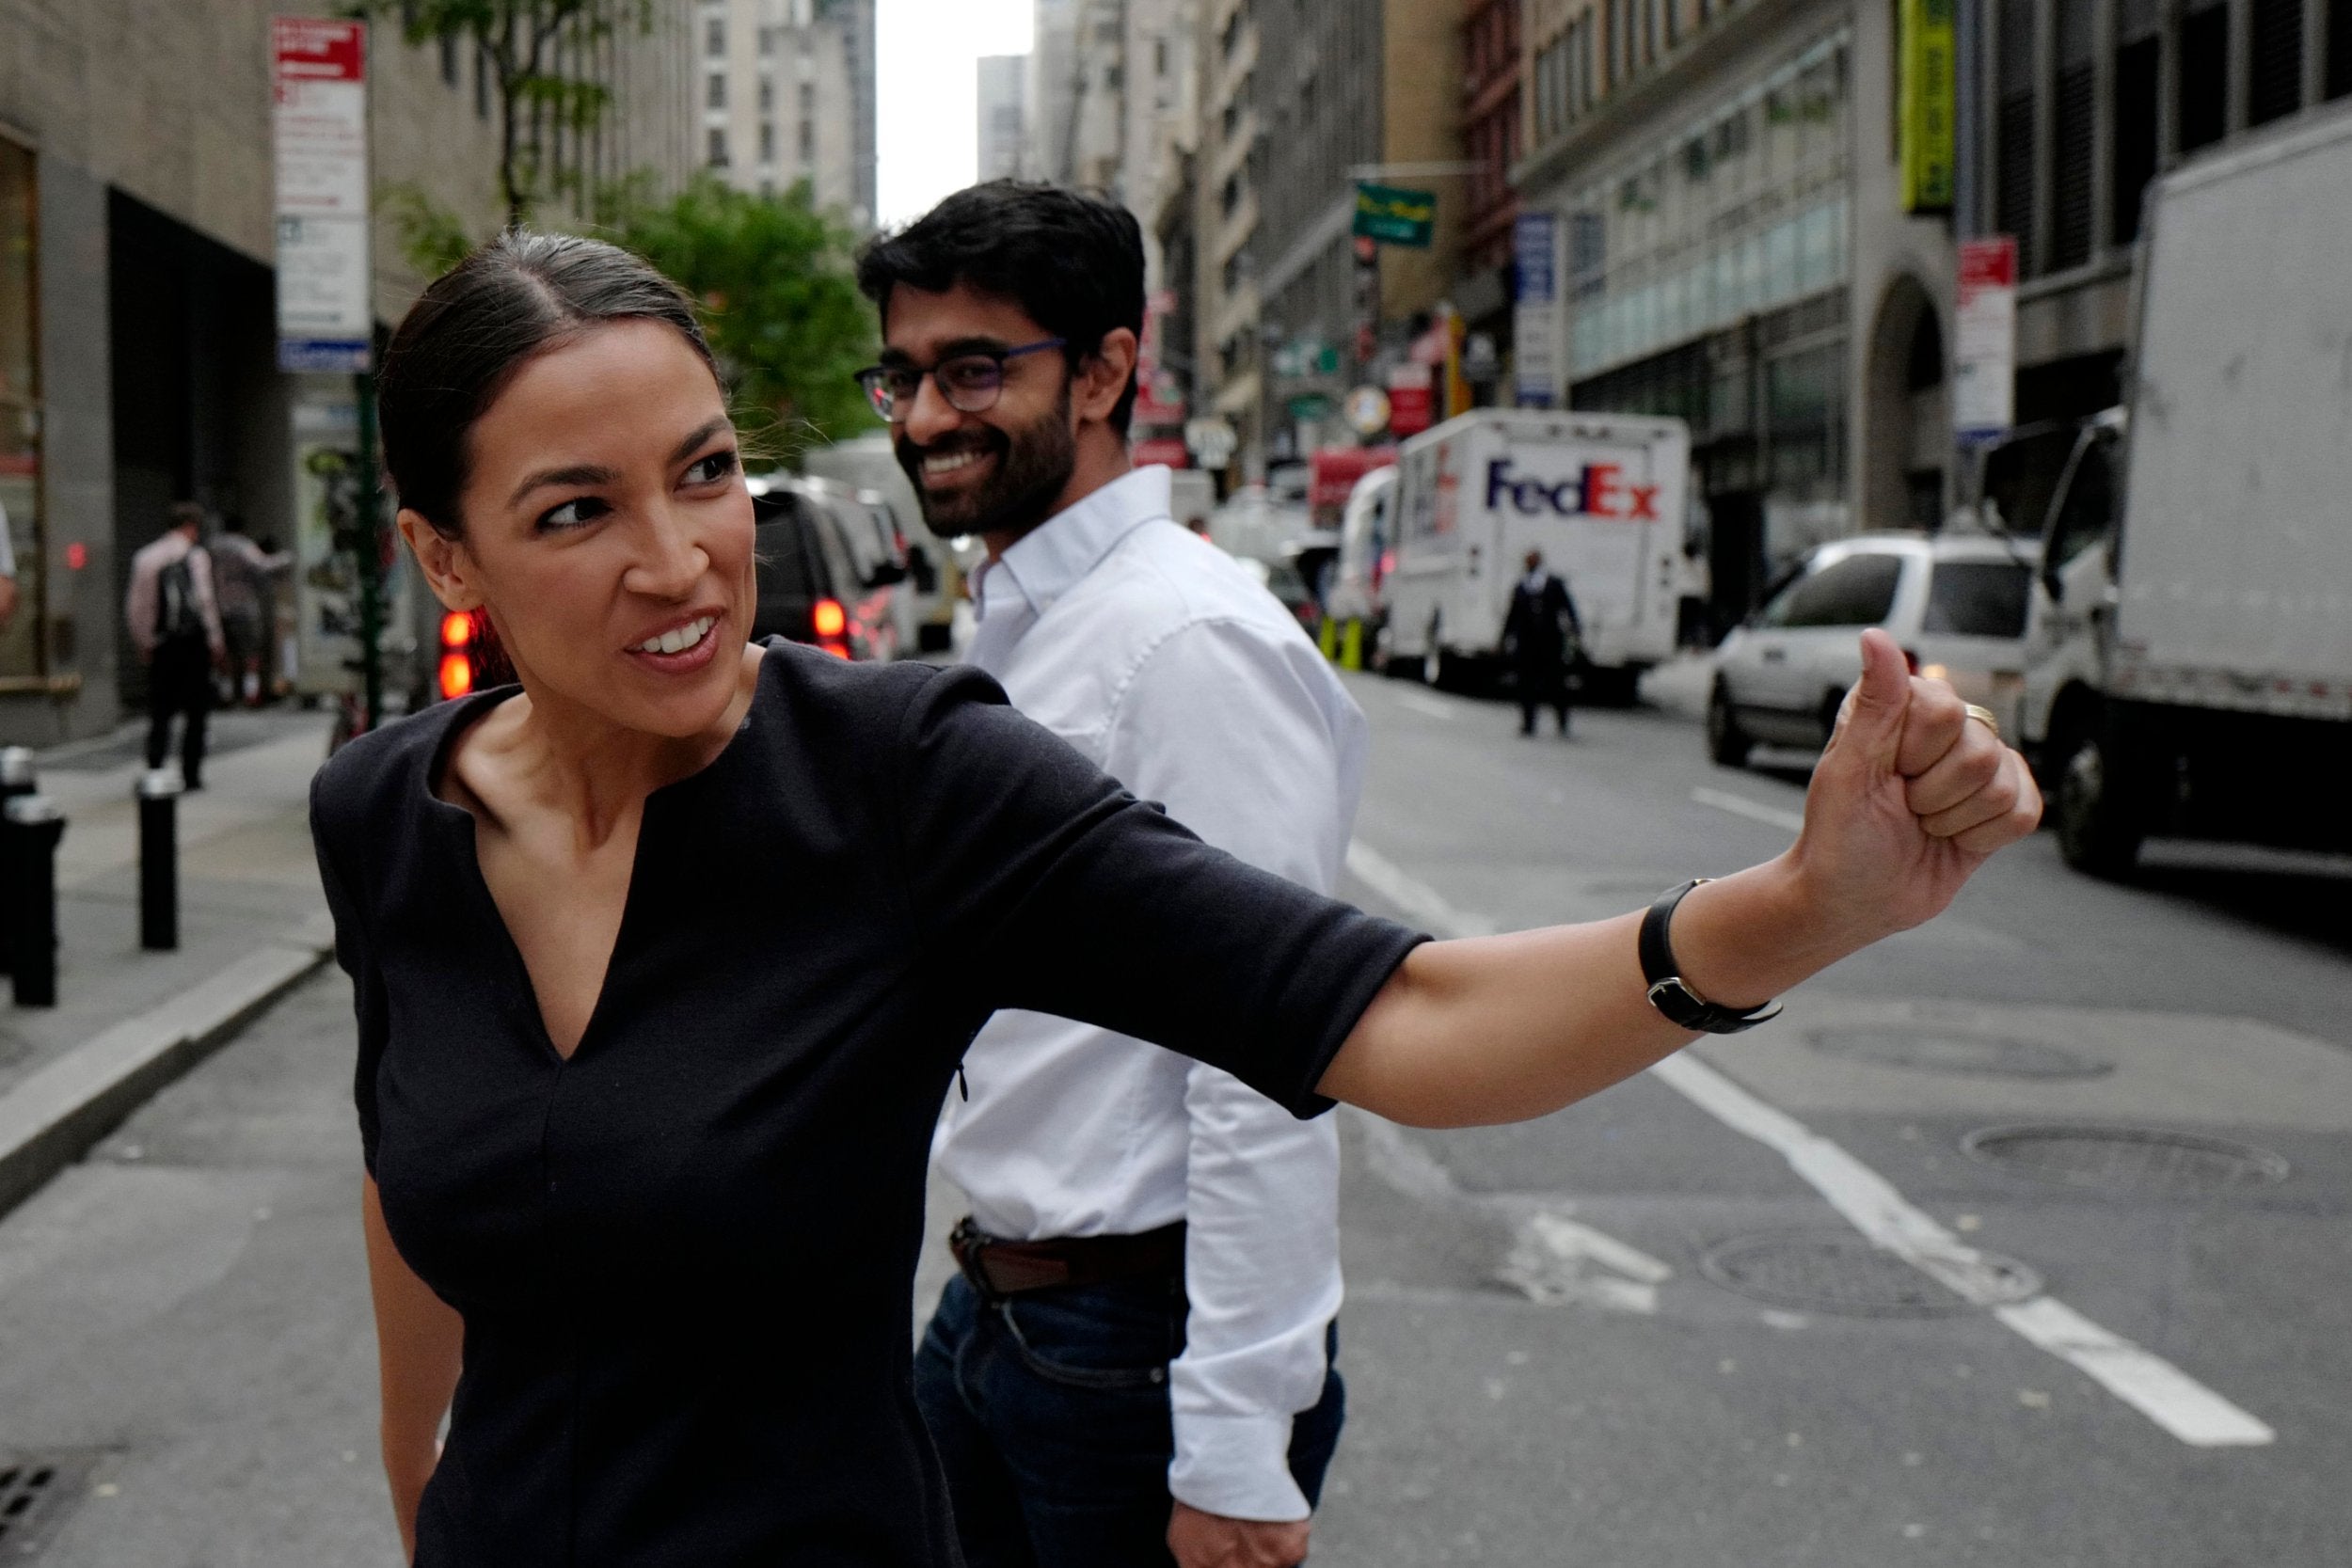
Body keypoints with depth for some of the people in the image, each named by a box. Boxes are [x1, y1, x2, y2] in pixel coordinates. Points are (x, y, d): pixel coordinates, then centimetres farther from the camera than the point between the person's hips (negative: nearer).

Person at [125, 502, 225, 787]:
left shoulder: (145, 557, 8)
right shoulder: (196, 555, -5)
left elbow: (136, 605, 9)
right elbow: (205, 600, -12)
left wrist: (144, 643, 17)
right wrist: (215, 640, -5)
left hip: (161, 645, 4)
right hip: (193, 642, -4)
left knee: (159, 712, 8)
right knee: (195, 712, 3)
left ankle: (154, 770, -2)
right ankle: (190, 774, 2)